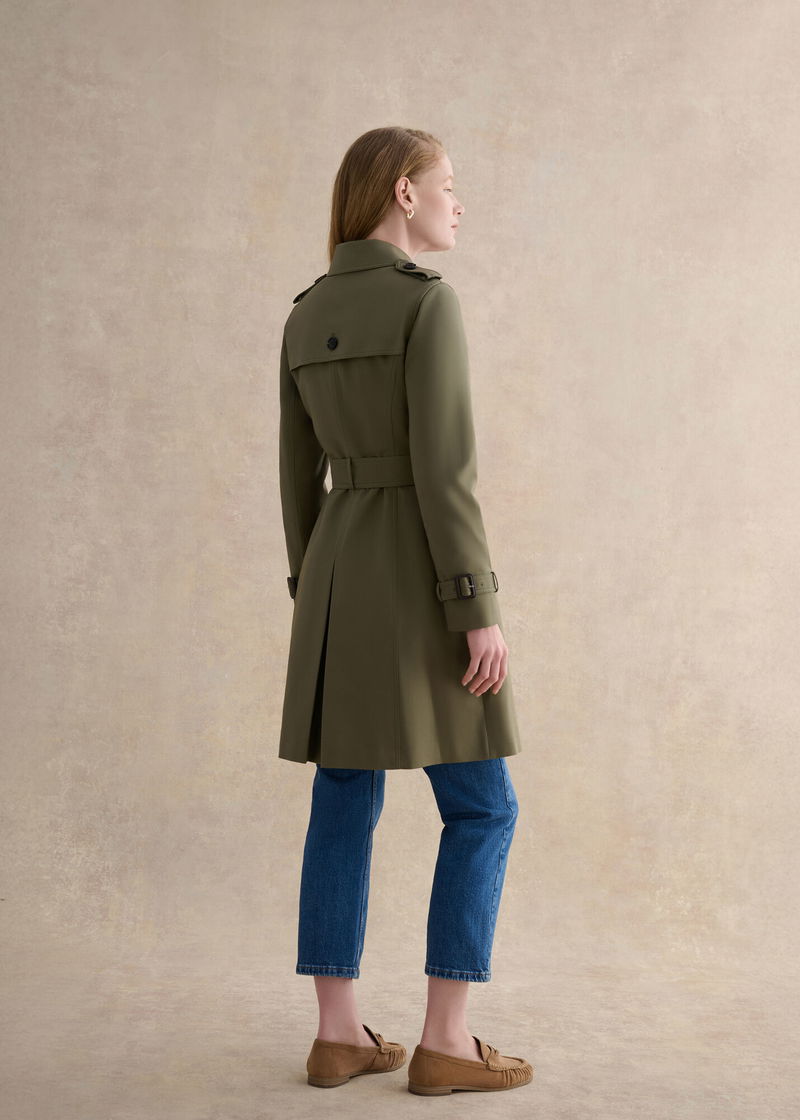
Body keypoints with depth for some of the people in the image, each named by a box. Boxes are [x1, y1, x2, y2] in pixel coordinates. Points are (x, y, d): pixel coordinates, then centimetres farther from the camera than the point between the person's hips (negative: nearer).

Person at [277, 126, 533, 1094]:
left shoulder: (306, 316, 12)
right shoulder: (429, 301, -12)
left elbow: (299, 475, 13)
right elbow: (443, 470, -18)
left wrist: (315, 601, 19)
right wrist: (481, 612, -16)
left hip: (339, 571, 7)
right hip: (418, 575, -7)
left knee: (345, 806, 10)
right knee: (482, 808, 2)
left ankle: (337, 1035, 14)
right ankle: (444, 1043, 4)